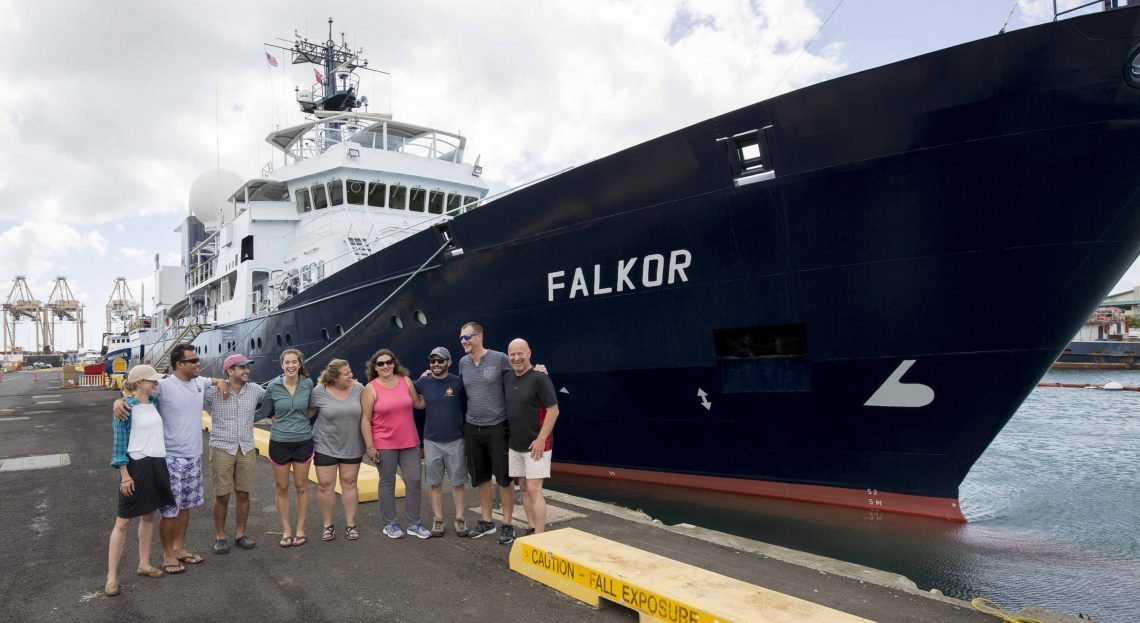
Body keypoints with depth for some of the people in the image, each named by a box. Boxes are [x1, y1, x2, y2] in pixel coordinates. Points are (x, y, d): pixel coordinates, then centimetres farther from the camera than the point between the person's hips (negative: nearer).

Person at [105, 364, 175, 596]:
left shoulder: (153, 403, 6)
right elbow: (119, 443, -12)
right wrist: (125, 475, -16)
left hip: (157, 465, 7)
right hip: (136, 466, -7)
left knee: (148, 516, 15)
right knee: (123, 521, -1)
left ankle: (144, 564, 27)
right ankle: (112, 576, 7)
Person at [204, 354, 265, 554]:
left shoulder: (254, 390, 2)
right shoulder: (213, 391, -7)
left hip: (246, 449, 3)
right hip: (222, 449, -3)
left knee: (243, 494, 8)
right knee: (222, 496, 2)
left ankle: (240, 533, 23)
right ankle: (219, 537, 18)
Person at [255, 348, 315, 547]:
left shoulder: (308, 384, -5)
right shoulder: (273, 386, -7)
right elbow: (264, 412, 4)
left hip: (303, 441, 0)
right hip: (279, 442, 0)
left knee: (301, 486, 8)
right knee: (282, 488, 8)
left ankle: (300, 530, 20)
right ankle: (286, 531, 21)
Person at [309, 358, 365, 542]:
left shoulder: (359, 389, -5)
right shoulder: (319, 391, -9)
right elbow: (308, 412, 3)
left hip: (352, 447, 1)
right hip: (326, 446, -1)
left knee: (349, 484, 9)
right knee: (325, 485, 3)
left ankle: (350, 524, 20)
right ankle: (327, 525, 20)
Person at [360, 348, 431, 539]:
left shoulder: (405, 381, 4)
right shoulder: (370, 389, -5)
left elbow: (418, 403, 12)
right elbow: (365, 419, -7)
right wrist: (369, 446, -10)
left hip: (409, 442, 3)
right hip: (384, 445, -3)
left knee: (414, 481, 4)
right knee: (387, 483, 8)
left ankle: (413, 523, 16)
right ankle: (389, 524, 21)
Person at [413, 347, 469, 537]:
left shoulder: (458, 383, -5)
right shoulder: (423, 383, 0)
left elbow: (467, 408, 1)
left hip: (456, 441, -1)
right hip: (431, 441, 2)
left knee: (458, 482, 6)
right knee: (435, 483, 9)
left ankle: (460, 519, 18)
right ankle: (437, 519, 20)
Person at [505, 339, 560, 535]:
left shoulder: (539, 378, -14)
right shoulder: (509, 379, 7)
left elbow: (553, 410, -16)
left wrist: (540, 440, -19)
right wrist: (509, 437, 14)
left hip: (535, 446, -7)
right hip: (515, 445, 7)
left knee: (534, 490, -7)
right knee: (524, 488, 13)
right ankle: (531, 529, 24)